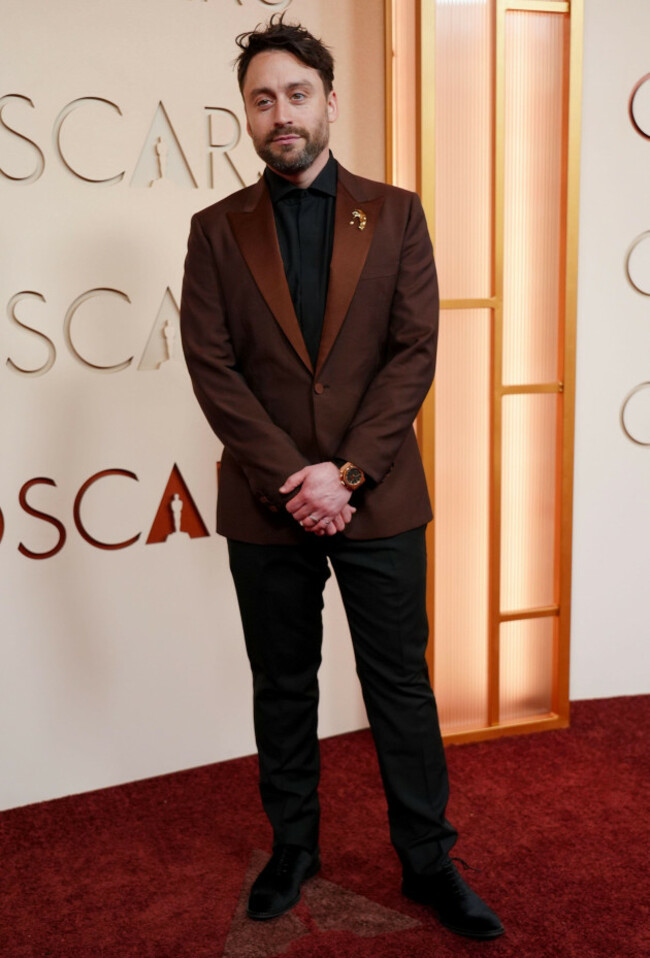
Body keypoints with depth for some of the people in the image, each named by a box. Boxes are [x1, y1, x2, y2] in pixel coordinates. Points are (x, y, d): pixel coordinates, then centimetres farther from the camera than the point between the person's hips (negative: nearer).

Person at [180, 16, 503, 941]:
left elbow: (415, 352, -5)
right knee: (282, 686, 14)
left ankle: (428, 858, 25)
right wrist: (291, 476, -14)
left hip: (377, 501, 0)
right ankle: (293, 846, 33)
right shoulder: (217, 230, 4)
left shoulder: (395, 215, 3)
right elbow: (212, 367, -4)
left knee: (400, 681, 9)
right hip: (266, 507, 1)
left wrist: (346, 472, -14)